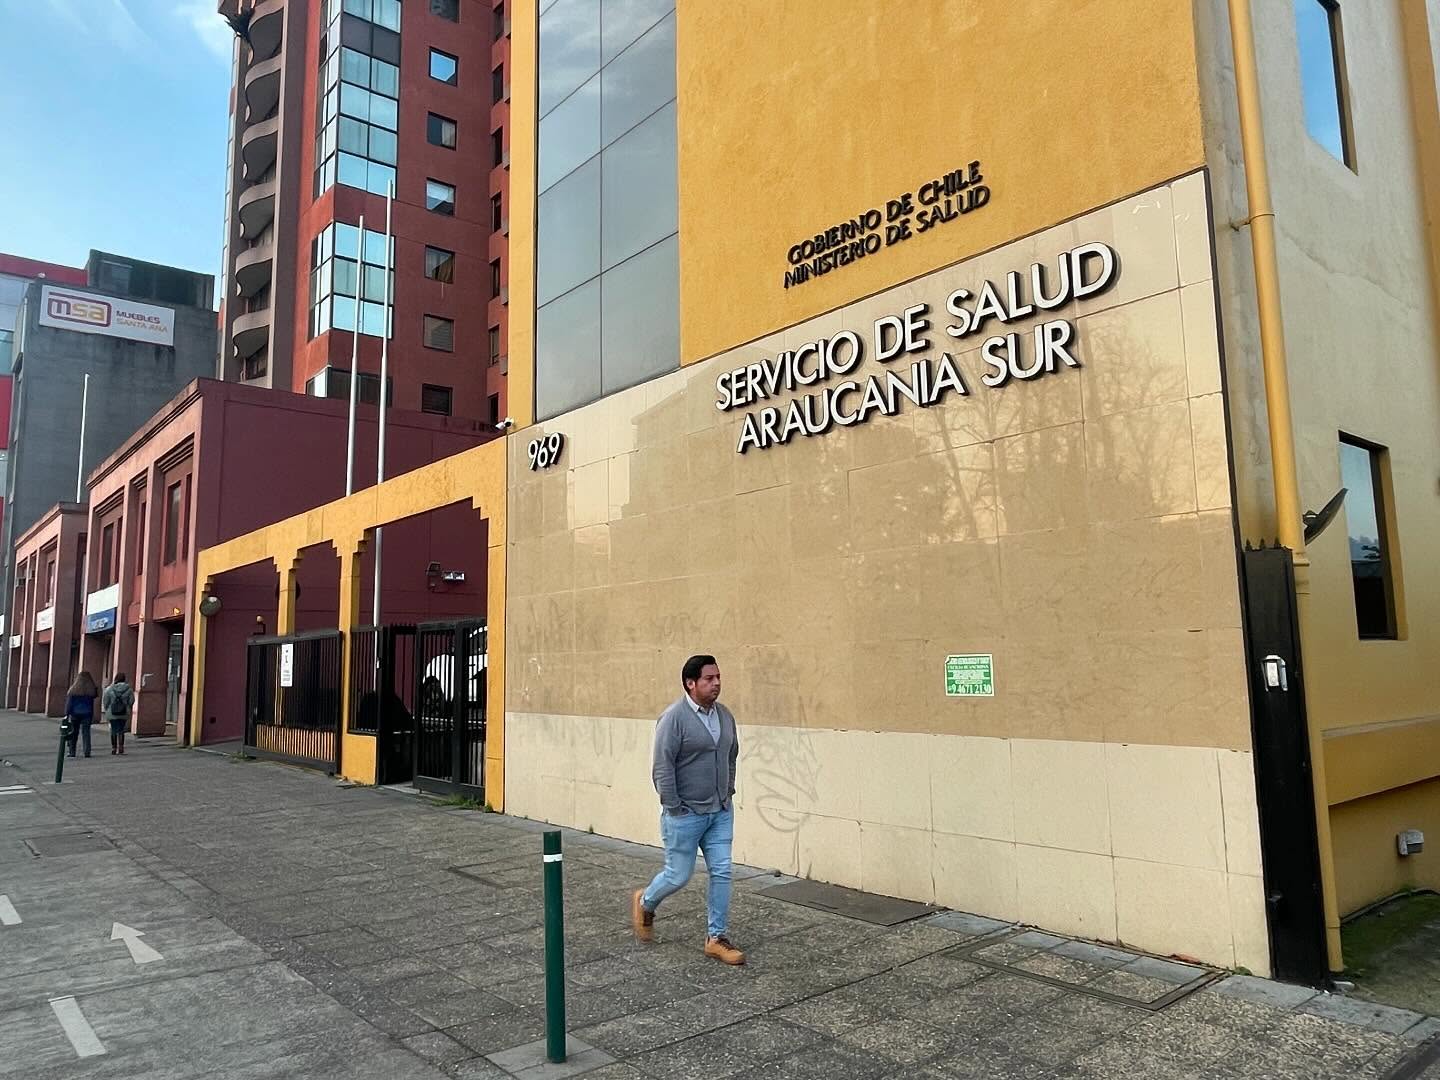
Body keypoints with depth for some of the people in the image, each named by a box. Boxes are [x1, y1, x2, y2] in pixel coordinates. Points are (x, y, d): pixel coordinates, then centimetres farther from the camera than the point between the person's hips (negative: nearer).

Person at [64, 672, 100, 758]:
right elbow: (96, 695, 2)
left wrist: (67, 714, -1)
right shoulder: (92, 690, -5)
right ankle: (87, 752, -4)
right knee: (86, 732, 3)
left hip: (75, 713, 0)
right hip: (87, 714, 0)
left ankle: (72, 752, 13)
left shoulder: (73, 689, -5)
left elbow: (69, 702, -4)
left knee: (74, 733, 11)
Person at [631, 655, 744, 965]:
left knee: (721, 873, 4)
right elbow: (662, 768, -18)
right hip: (686, 814, -6)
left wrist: (728, 793, 14)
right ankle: (645, 902, 34)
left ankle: (716, 938, 16)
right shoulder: (674, 718, -17)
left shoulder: (725, 715, 5)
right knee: (678, 875, 5)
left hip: (721, 812, 6)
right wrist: (673, 808, -17)